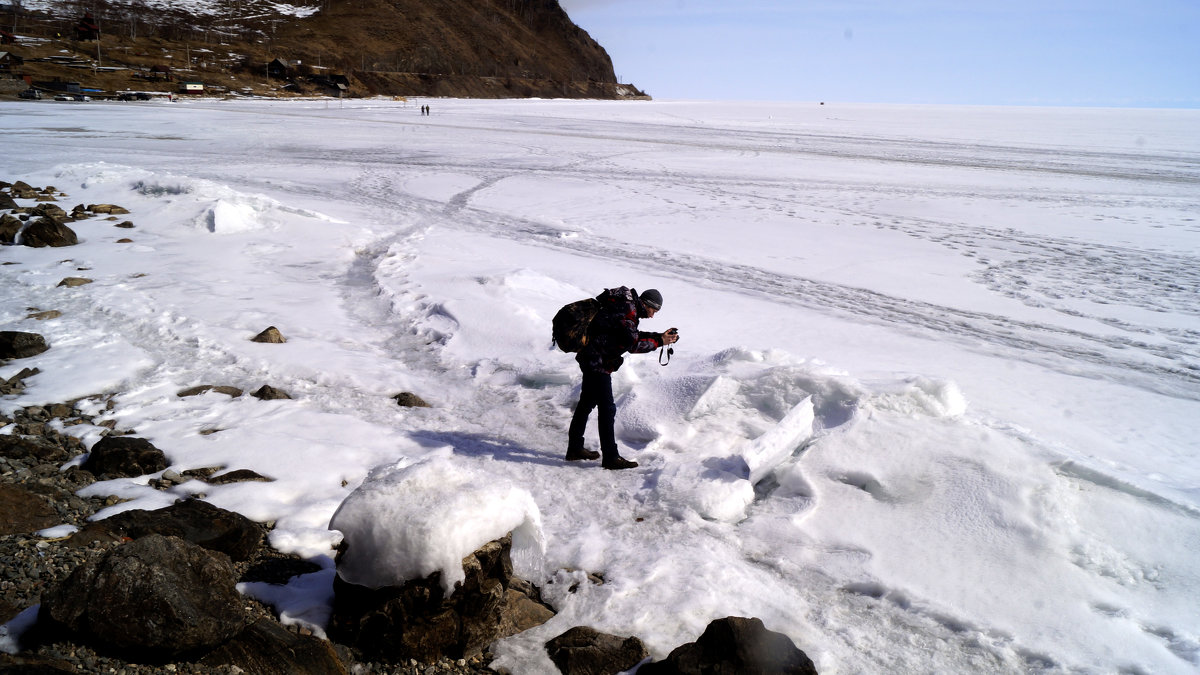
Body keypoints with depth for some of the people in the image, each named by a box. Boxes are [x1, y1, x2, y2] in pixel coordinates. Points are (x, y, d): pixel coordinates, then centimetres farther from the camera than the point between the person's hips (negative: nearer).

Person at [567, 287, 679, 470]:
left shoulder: (628, 306, 12)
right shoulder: (627, 310, -19)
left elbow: (634, 335, 17)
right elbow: (632, 344, -22)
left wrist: (660, 336, 7)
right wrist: (659, 341, -14)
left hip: (591, 358, 11)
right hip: (597, 361, -11)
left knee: (587, 403, 18)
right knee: (607, 408, -8)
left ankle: (575, 448, 28)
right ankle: (610, 457, -4)